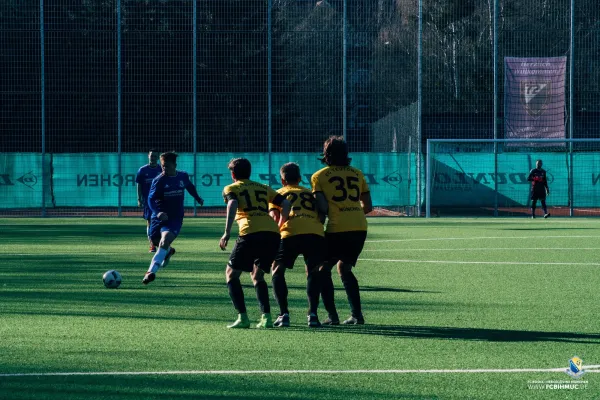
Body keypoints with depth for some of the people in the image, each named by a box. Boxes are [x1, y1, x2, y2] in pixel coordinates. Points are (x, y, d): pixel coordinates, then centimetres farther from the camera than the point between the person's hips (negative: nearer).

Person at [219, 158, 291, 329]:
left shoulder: (231, 188, 15)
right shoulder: (264, 188, 28)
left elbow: (232, 204, -7)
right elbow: (285, 204, 17)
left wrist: (227, 232, -12)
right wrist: (279, 226, 26)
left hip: (250, 233, -5)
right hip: (273, 234, 5)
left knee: (231, 273, 11)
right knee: (257, 275, 22)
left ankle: (243, 317, -2)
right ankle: (266, 317, 5)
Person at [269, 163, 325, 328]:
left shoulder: (279, 193, 24)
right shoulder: (311, 193, 32)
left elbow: (274, 216, 8)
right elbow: (322, 215, 21)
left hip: (291, 233, -2)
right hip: (316, 233, 2)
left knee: (278, 271, 16)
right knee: (313, 272, 20)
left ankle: (284, 314, 3)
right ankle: (313, 314, 4)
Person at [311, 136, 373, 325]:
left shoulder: (319, 176, 4)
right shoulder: (357, 173, 16)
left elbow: (322, 207, -7)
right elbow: (368, 206, 16)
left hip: (337, 229, -5)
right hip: (360, 228, 5)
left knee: (323, 269, 10)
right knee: (345, 269, 21)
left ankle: (332, 315, -1)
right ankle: (356, 314, 12)